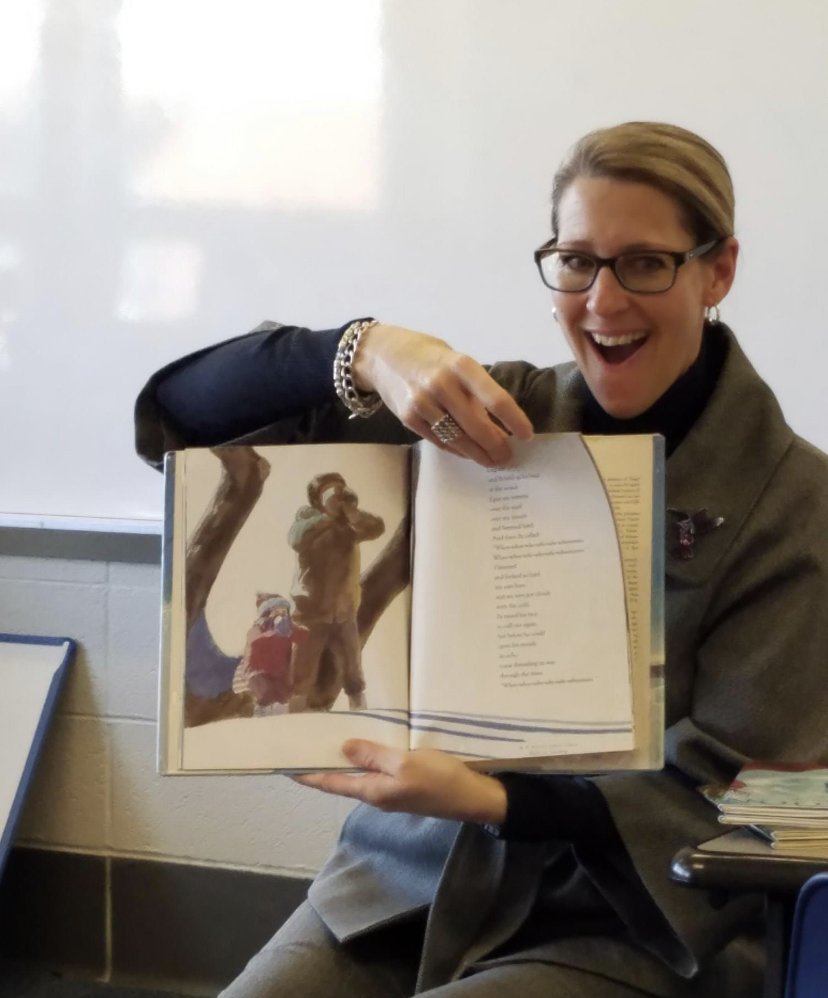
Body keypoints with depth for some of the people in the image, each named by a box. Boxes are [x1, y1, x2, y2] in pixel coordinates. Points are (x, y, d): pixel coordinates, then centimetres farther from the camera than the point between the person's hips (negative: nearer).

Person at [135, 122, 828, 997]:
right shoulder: (497, 414, 1)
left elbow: (729, 797, -9)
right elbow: (183, 414, -2)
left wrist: (488, 801, -23)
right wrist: (365, 352, -22)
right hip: (405, 885, 4)